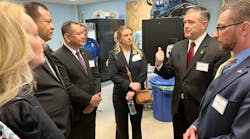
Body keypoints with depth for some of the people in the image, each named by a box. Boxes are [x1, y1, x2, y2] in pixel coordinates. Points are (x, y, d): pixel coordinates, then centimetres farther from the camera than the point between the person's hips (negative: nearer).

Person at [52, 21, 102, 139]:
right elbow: (67, 86, -23)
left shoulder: (87, 54, 9)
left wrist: (96, 98, -7)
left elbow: (96, 75, 7)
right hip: (75, 113, -7)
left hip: (91, 109, 7)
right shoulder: (58, 57, -16)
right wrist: (90, 99, -16)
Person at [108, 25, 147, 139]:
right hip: (120, 94, -1)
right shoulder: (113, 54, 0)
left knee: (136, 124, 15)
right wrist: (129, 84, -22)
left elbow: (143, 73, -4)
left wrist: (133, 91, -15)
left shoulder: (139, 53, 5)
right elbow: (113, 75, -10)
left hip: (137, 94, 2)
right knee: (121, 125, 12)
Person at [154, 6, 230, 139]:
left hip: (201, 110, -5)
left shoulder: (219, 49, -16)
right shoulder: (177, 46, 2)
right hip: (178, 108, 5)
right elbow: (168, 74, 4)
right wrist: (159, 64, -15)